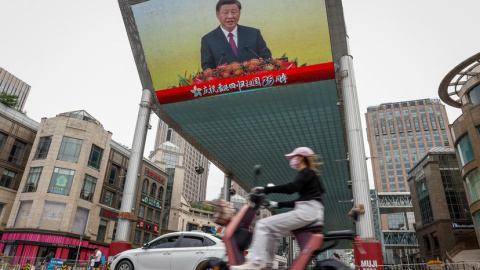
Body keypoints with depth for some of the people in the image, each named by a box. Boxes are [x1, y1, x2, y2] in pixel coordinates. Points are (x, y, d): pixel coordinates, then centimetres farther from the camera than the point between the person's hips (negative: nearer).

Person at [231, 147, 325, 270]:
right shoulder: (308, 174, 26)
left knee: (264, 225, -13)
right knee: (272, 231, 17)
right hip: (310, 211, 10)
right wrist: (277, 204, 27)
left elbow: (291, 188, -21)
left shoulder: (306, 172, -2)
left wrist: (265, 189, -17)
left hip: (307, 211, -10)